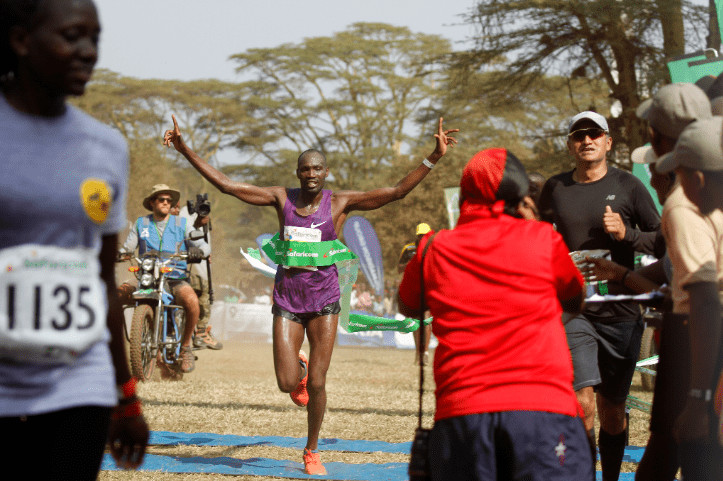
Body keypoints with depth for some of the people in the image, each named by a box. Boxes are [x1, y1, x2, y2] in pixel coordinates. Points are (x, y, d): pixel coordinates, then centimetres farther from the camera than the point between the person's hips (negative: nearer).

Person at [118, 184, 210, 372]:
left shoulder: (182, 224, 11)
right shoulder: (140, 224, 14)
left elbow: (204, 247, 5)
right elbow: (127, 249, 12)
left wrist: (198, 252, -20)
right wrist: (119, 253, -12)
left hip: (176, 279, -1)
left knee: (191, 301, -35)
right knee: (117, 293, -26)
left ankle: (186, 346, -12)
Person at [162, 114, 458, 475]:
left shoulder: (340, 202, -4)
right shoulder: (282, 199, 0)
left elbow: (397, 191, -10)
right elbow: (224, 184, 1)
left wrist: (433, 158, -19)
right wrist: (185, 151, -4)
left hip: (324, 299, -1)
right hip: (287, 298, 1)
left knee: (316, 384, -3)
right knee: (287, 384, -5)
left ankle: (312, 452, 19)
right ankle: (298, 365, 35)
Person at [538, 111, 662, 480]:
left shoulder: (627, 186, 2)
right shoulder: (555, 189, 8)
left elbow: (663, 243, 2)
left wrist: (627, 233, -14)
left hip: (620, 313, 0)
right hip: (572, 311, 0)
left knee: (612, 409, 9)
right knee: (582, 404, -15)